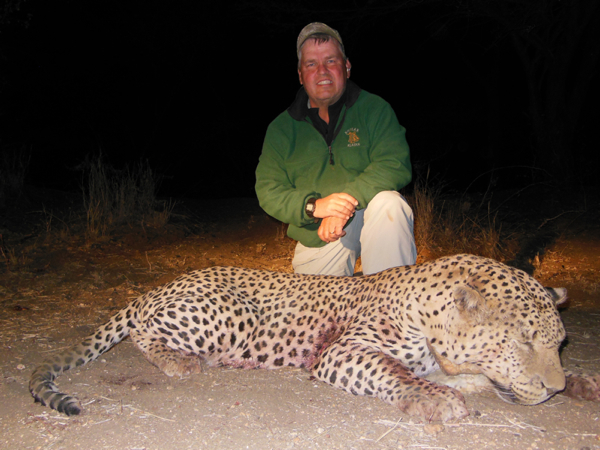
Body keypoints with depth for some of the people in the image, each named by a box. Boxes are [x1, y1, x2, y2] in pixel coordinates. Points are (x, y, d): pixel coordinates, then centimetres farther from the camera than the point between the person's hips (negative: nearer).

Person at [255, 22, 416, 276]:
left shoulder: (374, 109, -2)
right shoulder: (280, 128, 4)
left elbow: (395, 164, -15)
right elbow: (268, 191, -3)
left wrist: (349, 199, -29)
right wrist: (313, 205, -23)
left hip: (368, 219, -2)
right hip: (316, 241, 2)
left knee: (388, 203, -31)